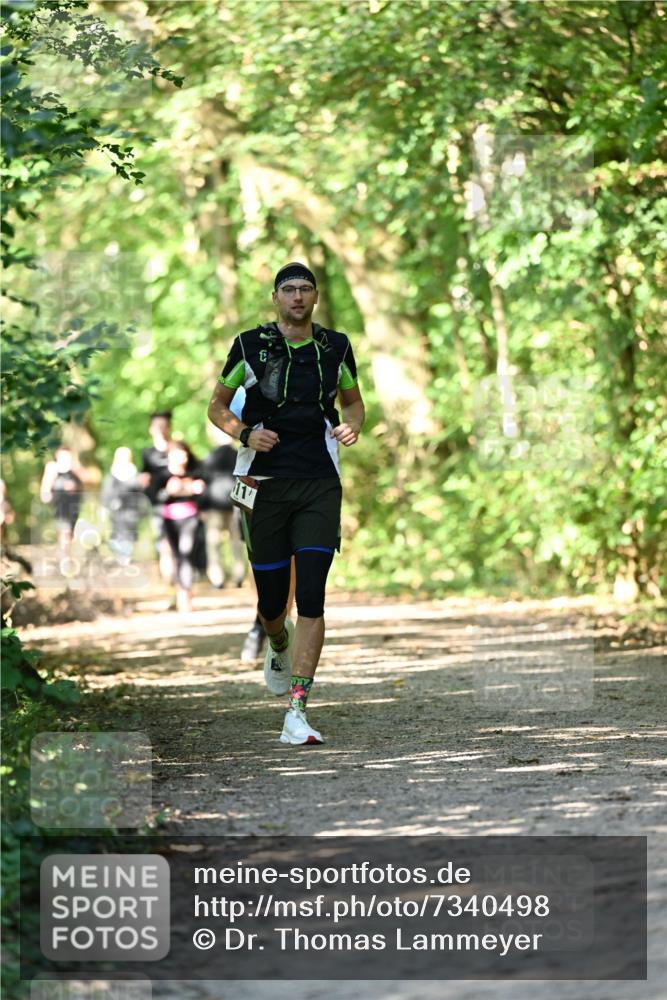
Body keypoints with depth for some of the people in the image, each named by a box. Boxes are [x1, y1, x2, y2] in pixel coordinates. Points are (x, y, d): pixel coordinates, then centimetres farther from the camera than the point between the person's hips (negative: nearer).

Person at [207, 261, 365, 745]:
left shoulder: (336, 347, 5)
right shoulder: (250, 346, 1)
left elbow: (353, 399, 22)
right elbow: (217, 405, 10)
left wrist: (352, 425, -1)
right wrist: (245, 433, -10)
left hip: (320, 486, 0)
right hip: (265, 483, 0)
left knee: (311, 597, -12)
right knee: (271, 599, 6)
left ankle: (297, 712, -13)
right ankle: (279, 647, 44)